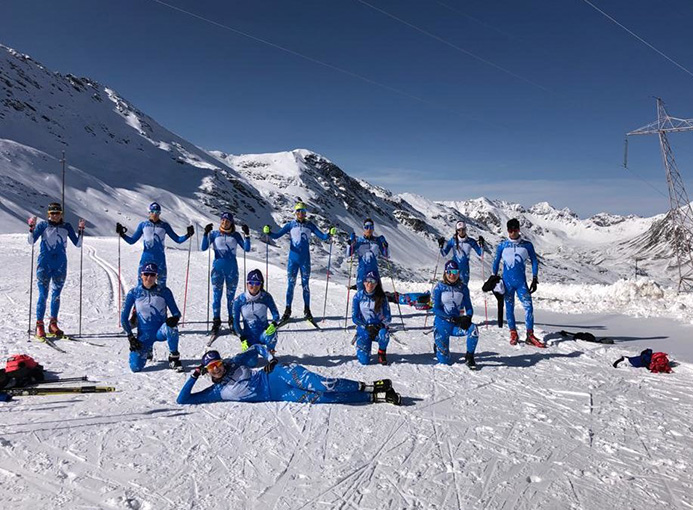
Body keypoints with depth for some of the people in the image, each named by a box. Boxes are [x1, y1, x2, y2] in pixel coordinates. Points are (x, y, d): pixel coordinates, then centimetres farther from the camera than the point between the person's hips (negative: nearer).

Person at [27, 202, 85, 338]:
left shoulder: (66, 227, 7)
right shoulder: (43, 225, 2)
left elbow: (78, 243, 6)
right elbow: (31, 241, -5)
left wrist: (81, 230, -7)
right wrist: (31, 228, -19)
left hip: (60, 265, 2)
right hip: (44, 264, -2)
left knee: (56, 295, 8)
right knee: (43, 295, -6)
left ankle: (53, 324, 17)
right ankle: (39, 325, 0)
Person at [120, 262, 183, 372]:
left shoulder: (164, 292, -4)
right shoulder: (134, 293, -2)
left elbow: (176, 312, -3)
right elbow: (124, 318, 4)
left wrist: (175, 318, -27)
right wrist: (130, 336, -6)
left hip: (161, 331, -1)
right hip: (144, 335, 1)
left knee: (171, 325, -37)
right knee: (135, 367, -15)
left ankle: (174, 357, -12)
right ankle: (147, 350, 23)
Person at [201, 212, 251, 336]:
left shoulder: (235, 235, 8)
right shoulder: (214, 234, 6)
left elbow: (246, 248, 1)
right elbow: (203, 248, -2)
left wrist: (247, 235, -10)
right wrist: (206, 234, -14)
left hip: (232, 269, 1)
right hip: (218, 268, 0)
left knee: (231, 296, 6)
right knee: (217, 295, -1)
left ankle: (232, 321, 16)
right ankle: (216, 322, 6)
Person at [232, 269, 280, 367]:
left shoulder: (266, 297, -12)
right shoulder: (239, 300, -11)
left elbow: (276, 314, -5)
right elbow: (235, 321, -5)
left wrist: (273, 324, -26)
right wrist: (242, 339, -11)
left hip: (264, 332, -1)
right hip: (249, 335, 1)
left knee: (271, 334, -36)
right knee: (251, 363, -14)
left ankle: (271, 352, -2)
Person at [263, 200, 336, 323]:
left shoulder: (310, 225, 5)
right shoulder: (290, 225, 2)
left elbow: (322, 236, 3)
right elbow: (276, 235, -1)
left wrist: (330, 234, -16)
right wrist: (269, 233, -20)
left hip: (305, 260, 1)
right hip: (293, 259, 0)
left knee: (305, 284, 5)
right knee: (291, 284, 1)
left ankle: (307, 310, 16)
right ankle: (287, 311, 10)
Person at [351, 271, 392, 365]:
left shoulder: (381, 297, -5)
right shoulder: (358, 296, -6)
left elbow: (388, 317, -3)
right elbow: (355, 317, -5)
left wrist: (381, 325, -22)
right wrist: (367, 327, -17)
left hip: (379, 328, 0)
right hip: (364, 329, 0)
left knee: (384, 334, -38)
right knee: (364, 360, -16)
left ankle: (382, 352, -3)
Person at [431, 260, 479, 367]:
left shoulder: (463, 288, 3)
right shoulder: (439, 287, -5)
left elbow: (469, 308, 5)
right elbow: (436, 309, -10)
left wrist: (467, 317, -18)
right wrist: (451, 318, -22)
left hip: (457, 324, 2)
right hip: (442, 323, -2)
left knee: (473, 329, -31)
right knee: (445, 362, -6)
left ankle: (469, 357, -6)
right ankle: (437, 345, 30)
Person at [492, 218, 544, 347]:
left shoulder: (527, 245, 3)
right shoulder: (502, 245, 3)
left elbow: (534, 262, 8)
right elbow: (496, 262, 12)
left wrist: (534, 279, 2)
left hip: (521, 282, 0)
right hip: (507, 282, 0)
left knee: (528, 306, -9)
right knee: (509, 307, 4)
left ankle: (530, 335, -3)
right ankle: (513, 334, 15)